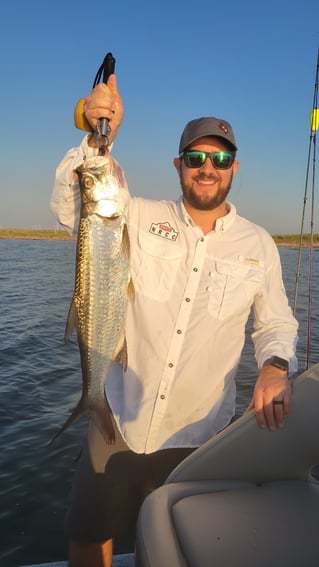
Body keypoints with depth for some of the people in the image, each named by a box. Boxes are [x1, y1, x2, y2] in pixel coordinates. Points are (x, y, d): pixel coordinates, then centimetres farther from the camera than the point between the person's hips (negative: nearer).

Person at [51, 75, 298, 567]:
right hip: (118, 423, 0)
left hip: (198, 436, 1)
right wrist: (97, 139, -30)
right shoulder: (142, 220, -3)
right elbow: (72, 208, -16)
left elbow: (277, 323, 8)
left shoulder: (258, 244, 1)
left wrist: (275, 367, -12)